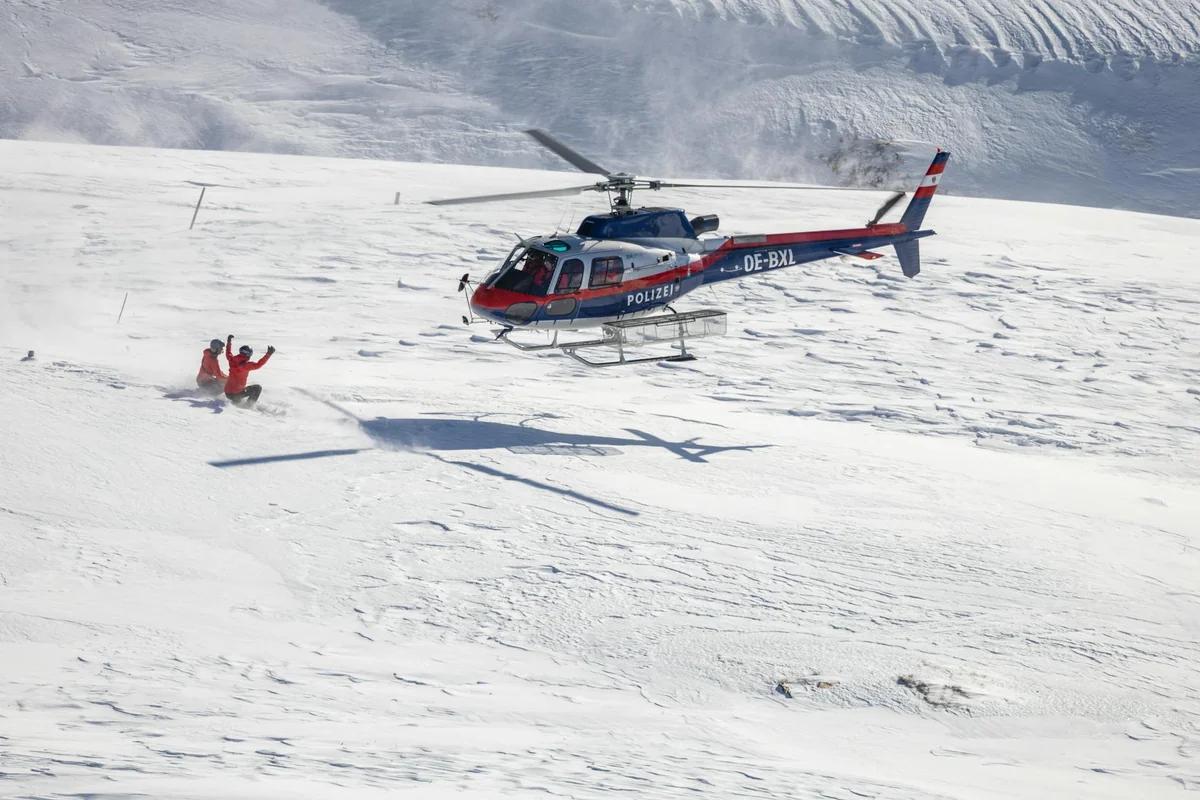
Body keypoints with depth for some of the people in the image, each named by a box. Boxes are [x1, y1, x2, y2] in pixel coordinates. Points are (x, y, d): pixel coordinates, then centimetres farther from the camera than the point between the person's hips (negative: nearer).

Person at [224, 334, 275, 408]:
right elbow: (258, 365, -27)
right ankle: (248, 405, 2)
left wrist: (229, 342, 36)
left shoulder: (232, 360, 0)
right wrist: (268, 354, -28)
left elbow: (228, 354, 22)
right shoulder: (246, 365, -19)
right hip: (236, 394, -8)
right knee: (257, 388, 7)